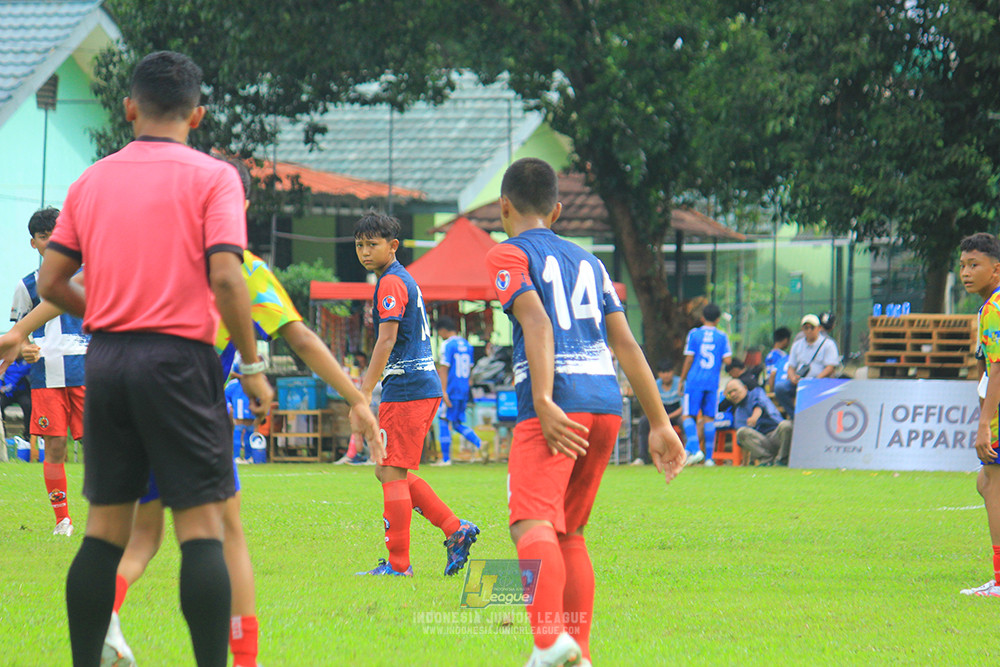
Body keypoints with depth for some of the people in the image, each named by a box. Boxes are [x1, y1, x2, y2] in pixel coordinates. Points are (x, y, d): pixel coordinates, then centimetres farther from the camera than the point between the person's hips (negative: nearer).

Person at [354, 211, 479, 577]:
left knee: (392, 474, -6)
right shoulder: (404, 280, 19)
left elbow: (386, 342, -19)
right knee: (391, 473, 14)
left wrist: (363, 395, -20)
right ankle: (455, 530, 10)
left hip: (406, 390, -10)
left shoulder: (391, 283, -12)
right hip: (425, 386, 10)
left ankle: (398, 564, -3)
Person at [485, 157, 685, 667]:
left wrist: (544, 404, -21)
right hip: (606, 405, 7)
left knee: (532, 523, -20)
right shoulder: (588, 262, 26)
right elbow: (626, 345, 19)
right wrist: (659, 424, 18)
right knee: (568, 532, 20)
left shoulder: (509, 255, 7)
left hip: (556, 405, -7)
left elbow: (537, 322, -11)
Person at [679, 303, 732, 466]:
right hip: (712, 382, 2)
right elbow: (727, 359, -3)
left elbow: (689, 359, -3)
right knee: (709, 418, 5)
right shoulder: (722, 336, 4)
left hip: (694, 380, -2)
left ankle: (695, 449, -17)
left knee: (689, 416, 2)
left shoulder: (694, 334, 0)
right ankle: (709, 457, 3)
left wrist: (682, 380, 5)